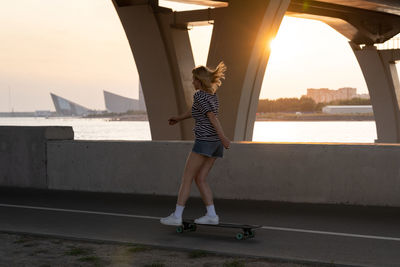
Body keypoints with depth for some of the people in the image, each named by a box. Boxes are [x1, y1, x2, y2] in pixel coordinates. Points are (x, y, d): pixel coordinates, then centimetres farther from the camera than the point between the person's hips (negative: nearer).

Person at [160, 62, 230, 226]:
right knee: (200, 179, 9)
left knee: (187, 178, -2)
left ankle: (177, 216, -3)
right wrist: (180, 118, 42)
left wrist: (223, 137, -26)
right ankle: (211, 215, 0)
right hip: (215, 142, 8)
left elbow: (211, 115, -20)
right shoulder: (212, 93, 18)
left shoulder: (199, 95, -9)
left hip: (205, 140, -8)